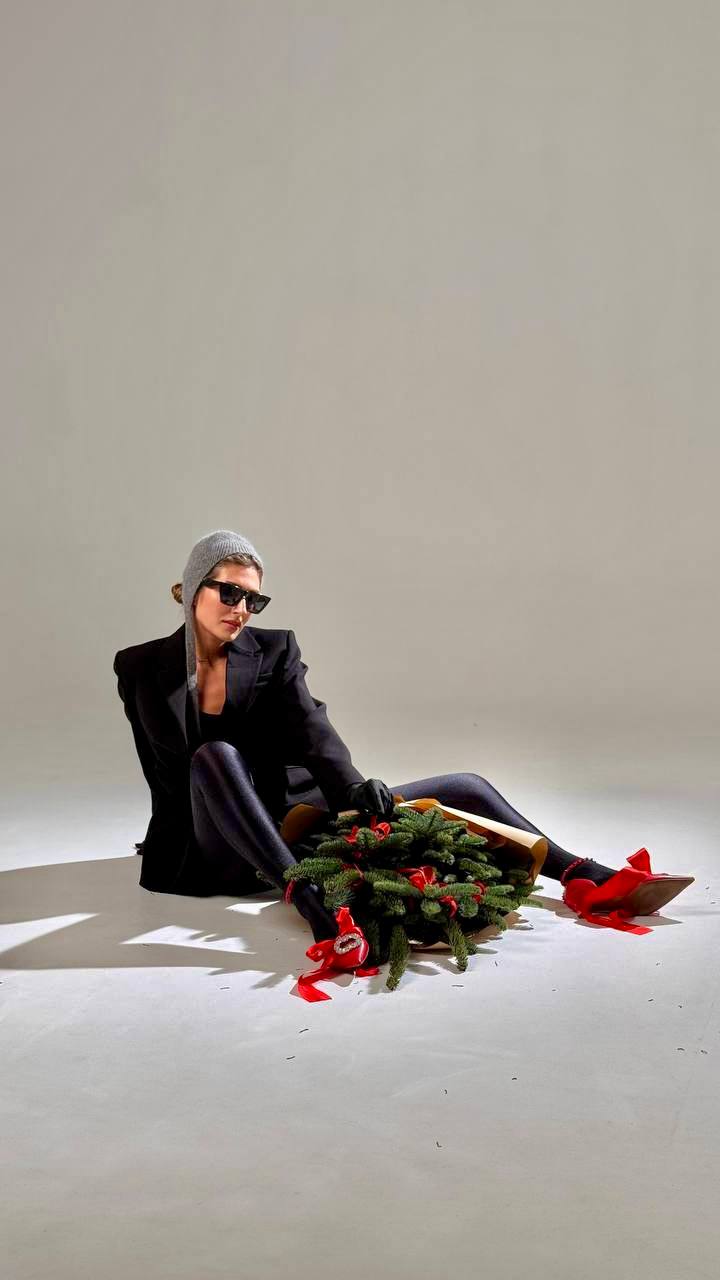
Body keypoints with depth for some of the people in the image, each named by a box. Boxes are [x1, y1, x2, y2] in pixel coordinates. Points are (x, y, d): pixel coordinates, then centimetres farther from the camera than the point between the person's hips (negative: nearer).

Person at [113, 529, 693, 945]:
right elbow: (161, 771, 9)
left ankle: (589, 878, 1)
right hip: (223, 851, -3)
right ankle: (309, 898, -49)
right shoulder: (141, 667, 2)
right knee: (215, 755, -39)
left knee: (468, 789, -2)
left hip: (296, 816, 3)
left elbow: (311, 729, -14)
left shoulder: (274, 651, 2)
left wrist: (354, 790, -32)